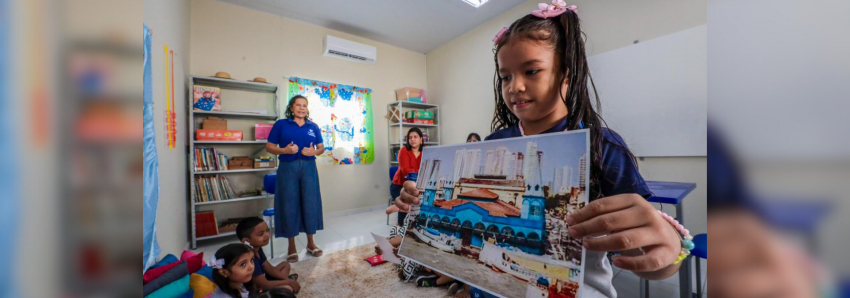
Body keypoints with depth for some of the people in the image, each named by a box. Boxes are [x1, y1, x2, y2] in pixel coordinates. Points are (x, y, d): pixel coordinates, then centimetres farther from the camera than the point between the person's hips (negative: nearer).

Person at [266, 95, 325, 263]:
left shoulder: (313, 127, 9)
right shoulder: (281, 124, 2)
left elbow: (321, 148, 12)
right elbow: (269, 147, 1)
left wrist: (314, 152, -9)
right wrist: (285, 150, -17)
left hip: (309, 168, 2)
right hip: (288, 168, -2)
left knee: (310, 203, 5)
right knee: (289, 205, 3)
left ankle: (311, 243, 22)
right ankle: (292, 247, 18)